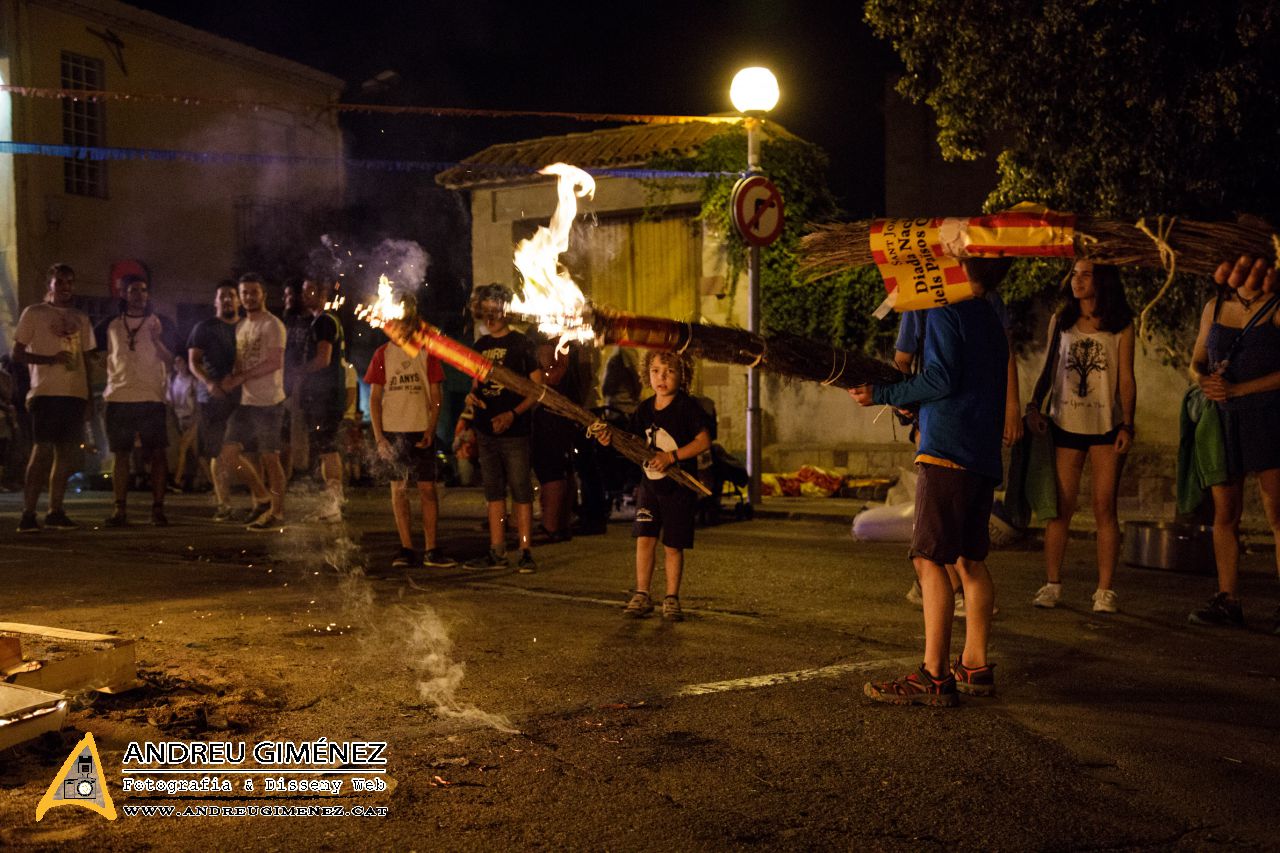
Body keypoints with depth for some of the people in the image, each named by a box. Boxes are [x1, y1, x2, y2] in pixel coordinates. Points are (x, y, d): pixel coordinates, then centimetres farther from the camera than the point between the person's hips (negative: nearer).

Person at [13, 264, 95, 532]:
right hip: (46, 392, -5)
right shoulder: (34, 313, 4)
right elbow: (17, 354, 1)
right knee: (42, 450, -9)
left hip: (75, 394, 5)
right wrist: (50, 359, -14)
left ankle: (55, 511, 9)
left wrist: (88, 396, 14)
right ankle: (28, 513, -6)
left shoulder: (81, 319, 17)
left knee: (66, 452, 3)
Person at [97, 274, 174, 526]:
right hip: (118, 398, 2)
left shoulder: (159, 323, 9)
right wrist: (105, 382, 7)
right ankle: (120, 509, 8)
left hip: (152, 398, -2)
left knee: (158, 453, -7)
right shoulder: (111, 324, 13)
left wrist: (157, 340, -15)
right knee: (120, 454, 4)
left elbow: (170, 360, 2)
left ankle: (157, 508, -2)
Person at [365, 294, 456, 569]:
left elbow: (436, 395, 4)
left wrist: (431, 429, -10)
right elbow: (374, 398, 5)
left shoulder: (427, 352, 5)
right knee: (398, 489, 3)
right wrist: (378, 436, -4)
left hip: (421, 431, -1)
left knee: (427, 488, -2)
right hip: (392, 431, 1)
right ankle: (407, 549, 9)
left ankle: (431, 550, 3)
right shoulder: (382, 354, 7)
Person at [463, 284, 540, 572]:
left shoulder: (521, 344, -3)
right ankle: (497, 552, 16)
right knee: (493, 492, 10)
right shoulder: (480, 346, 13)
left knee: (521, 492, -3)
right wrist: (471, 396, 0)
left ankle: (526, 552, 2)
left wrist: (513, 414, -18)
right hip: (486, 430, 6)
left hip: (514, 430, -6)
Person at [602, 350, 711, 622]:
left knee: (672, 546, 3)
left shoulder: (688, 406, -10)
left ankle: (671, 598, 15)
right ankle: (642, 595, 10)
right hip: (649, 484, 4)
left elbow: (704, 441, -13)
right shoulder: (644, 409, 6)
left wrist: (672, 456, -21)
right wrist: (612, 441, -7)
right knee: (644, 538, -1)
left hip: (679, 487, -4)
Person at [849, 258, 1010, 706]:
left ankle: (934, 677, -9)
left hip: (947, 452, -9)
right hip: (983, 456, 9)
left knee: (930, 559, -8)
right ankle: (975, 665, 18)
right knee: (970, 559, 13)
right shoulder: (991, 321, 19)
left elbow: (941, 379, -17)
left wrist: (882, 395, -7)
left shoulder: (947, 312, -8)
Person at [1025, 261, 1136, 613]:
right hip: (1065, 425, 2)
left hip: (1106, 426, -2)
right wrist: (1034, 406, 0)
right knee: (1060, 507, 2)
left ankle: (1105, 589, 5)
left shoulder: (1121, 326, 3)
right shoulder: (1060, 321, 9)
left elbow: (1126, 379, 1)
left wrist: (1127, 425, -6)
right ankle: (1052, 584, 9)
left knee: (1105, 508, 0)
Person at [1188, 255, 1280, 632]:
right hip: (1222, 418, 5)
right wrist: (1205, 380, -6)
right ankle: (1228, 601, 12)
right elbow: (1197, 362, 15)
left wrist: (1237, 389, -16)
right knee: (1224, 514, 5)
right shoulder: (1215, 307, 11)